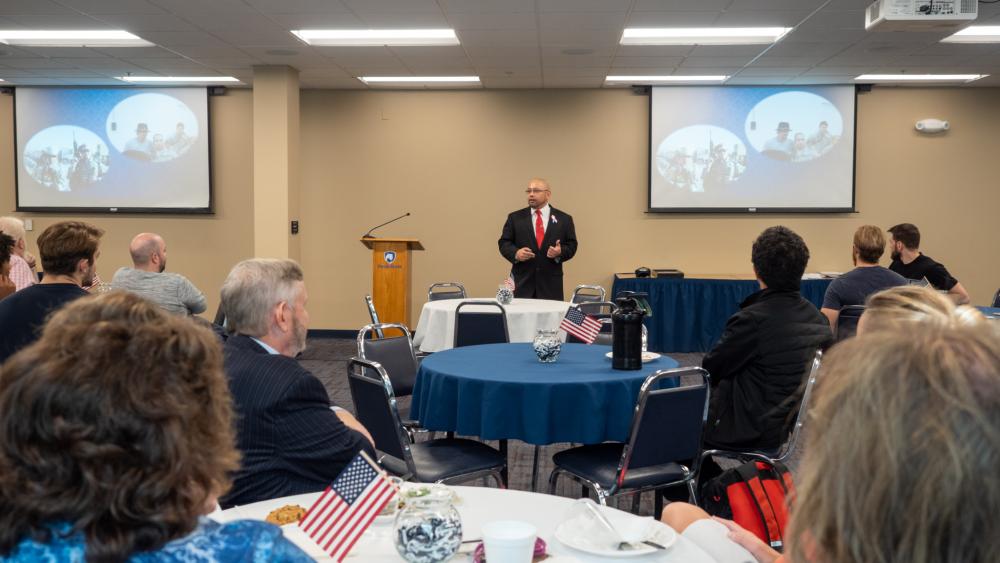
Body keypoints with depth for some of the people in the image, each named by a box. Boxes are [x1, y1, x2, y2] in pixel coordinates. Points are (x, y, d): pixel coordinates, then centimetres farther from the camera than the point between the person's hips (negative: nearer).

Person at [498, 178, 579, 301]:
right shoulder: (515, 217, 8)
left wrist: (560, 252, -14)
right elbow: (504, 243, 7)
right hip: (522, 282, 0)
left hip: (550, 284, 0)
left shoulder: (564, 219, 8)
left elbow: (572, 246, 8)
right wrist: (515, 253, -13)